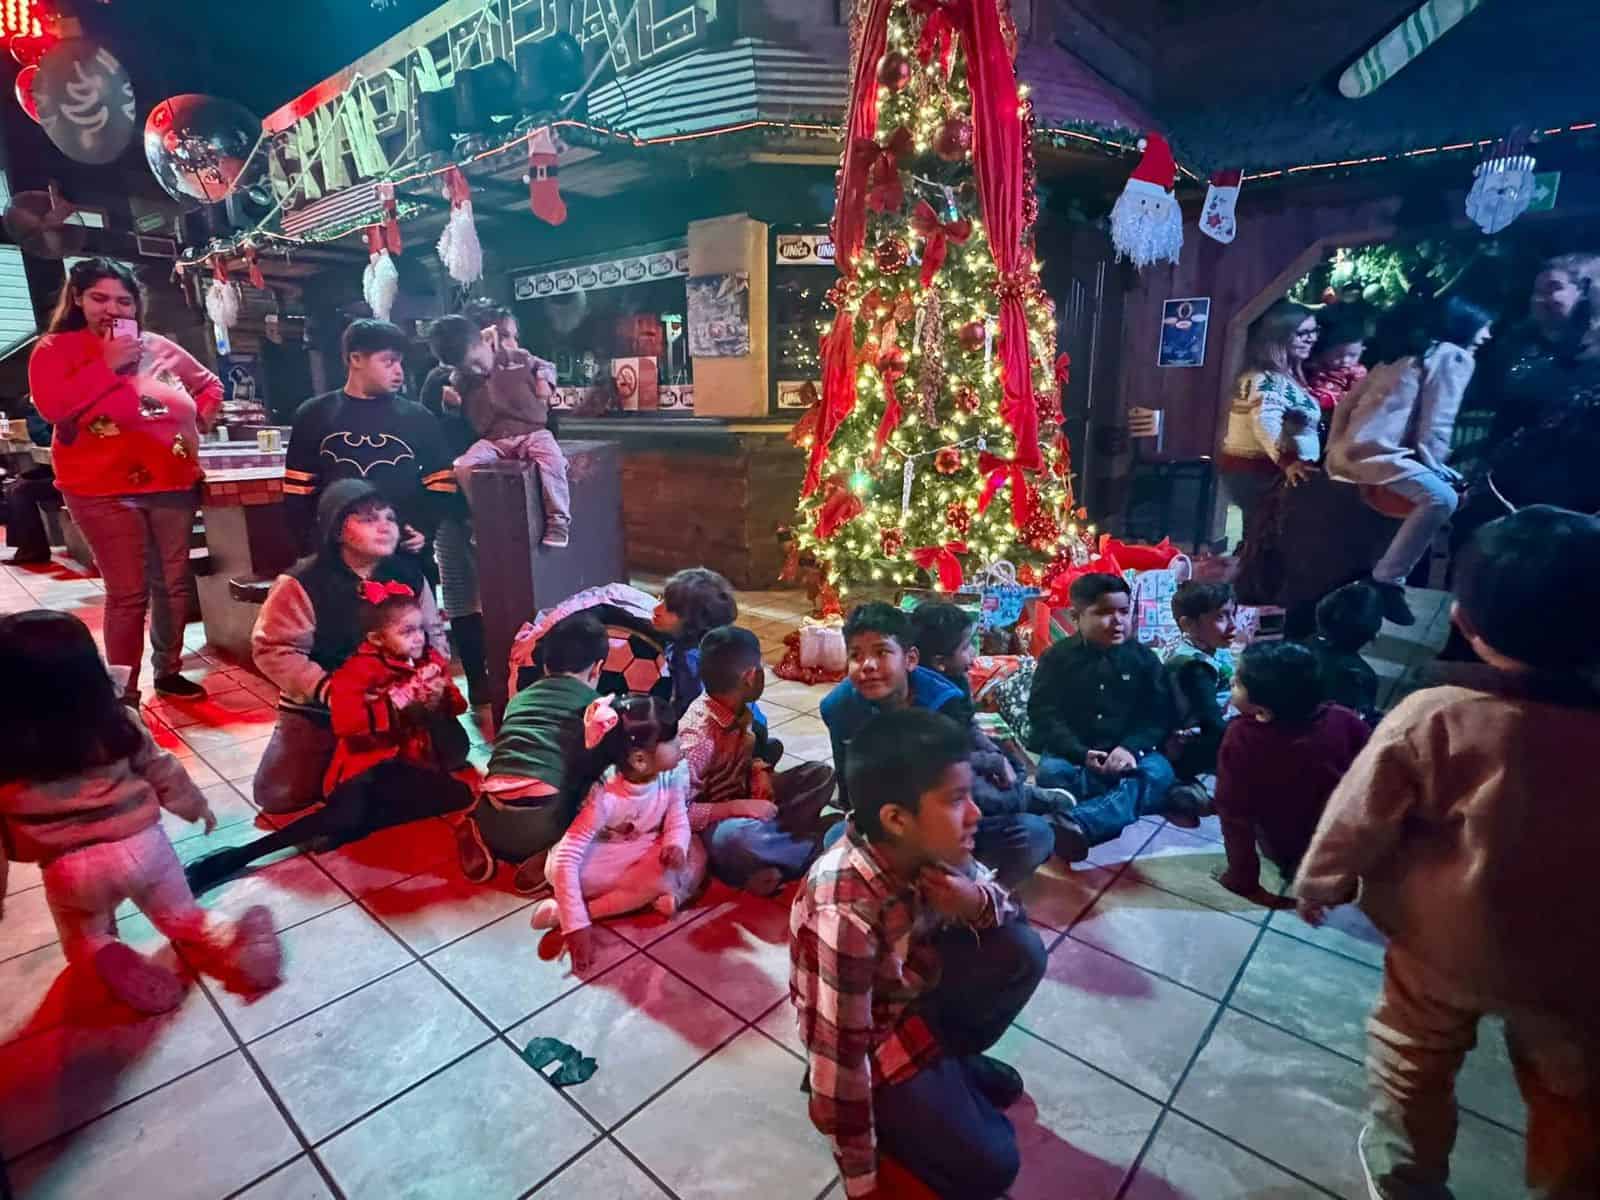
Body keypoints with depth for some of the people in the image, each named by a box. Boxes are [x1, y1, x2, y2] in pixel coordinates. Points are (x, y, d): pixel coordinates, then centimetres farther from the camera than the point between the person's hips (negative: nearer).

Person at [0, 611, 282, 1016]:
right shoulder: (117, 723, -5)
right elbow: (162, 771, 7)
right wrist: (195, 805, 23)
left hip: (70, 867, -1)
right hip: (143, 844, 1)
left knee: (84, 940, 26)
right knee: (182, 916, 20)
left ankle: (104, 957, 1)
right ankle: (225, 942, -1)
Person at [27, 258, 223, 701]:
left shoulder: (159, 347, 12)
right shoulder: (56, 349, 2)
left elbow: (209, 384, 25)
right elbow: (51, 405, -14)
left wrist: (198, 421, 9)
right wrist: (108, 364, -14)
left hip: (172, 482, 4)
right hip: (104, 490, -4)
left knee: (173, 583, 8)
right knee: (128, 593, -6)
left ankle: (168, 671, 24)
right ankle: (125, 692, 5)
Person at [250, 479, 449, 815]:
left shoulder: (408, 574, -4)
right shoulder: (303, 582, -15)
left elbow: (433, 634, 5)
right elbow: (272, 649, -15)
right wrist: (325, 688, -25)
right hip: (317, 710, -2)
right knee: (281, 795, -7)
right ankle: (336, 770, 24)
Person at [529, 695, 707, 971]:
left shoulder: (673, 774, -21)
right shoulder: (605, 797, -34)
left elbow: (677, 822, -13)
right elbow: (565, 858, -35)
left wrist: (676, 846, -38)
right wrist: (576, 925, -40)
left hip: (649, 852, 6)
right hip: (604, 857, -5)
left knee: (693, 853, -25)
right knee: (557, 868, -36)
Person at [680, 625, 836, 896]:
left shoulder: (741, 710, -5)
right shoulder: (697, 735, -28)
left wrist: (760, 771, -7)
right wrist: (739, 807, -29)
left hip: (743, 798, 8)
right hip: (712, 824, -8)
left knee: (820, 774, -2)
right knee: (739, 835, -42)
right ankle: (817, 849, -16)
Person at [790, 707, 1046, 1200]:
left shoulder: (925, 847, -20)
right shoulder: (847, 914, -38)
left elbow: (1001, 898, -2)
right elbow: (839, 1054, -27)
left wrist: (978, 903, -28)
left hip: (915, 986, 6)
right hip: (868, 1037, -6)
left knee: (1022, 950, -12)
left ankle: (947, 1060, 10)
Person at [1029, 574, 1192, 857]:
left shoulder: (1144, 658, 7)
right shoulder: (1056, 657, 2)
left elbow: (1161, 716, 2)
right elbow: (1043, 715, -5)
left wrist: (1130, 748, -17)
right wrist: (1082, 754, -20)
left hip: (1129, 754, 1)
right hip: (1073, 755, -1)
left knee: (1158, 772, -29)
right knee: (1051, 773, -31)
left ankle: (1075, 825, -49)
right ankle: (1164, 800, -30)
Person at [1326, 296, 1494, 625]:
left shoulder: (1406, 352, 27)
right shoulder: (1455, 357, 2)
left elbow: (1347, 406, 24)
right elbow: (1434, 427, -5)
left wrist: (1335, 449, 26)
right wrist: (1437, 468, 6)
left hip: (1347, 450, 10)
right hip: (1374, 451, -10)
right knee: (1441, 497, -22)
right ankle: (1386, 582, -20)